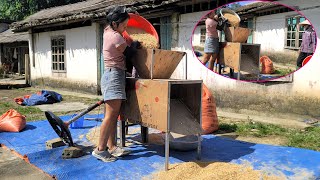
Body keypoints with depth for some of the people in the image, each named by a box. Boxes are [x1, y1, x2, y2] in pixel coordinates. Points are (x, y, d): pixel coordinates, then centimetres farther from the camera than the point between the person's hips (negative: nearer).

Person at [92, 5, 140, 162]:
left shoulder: (107, 31, 12)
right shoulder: (116, 38, -15)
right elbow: (128, 54, -3)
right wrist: (135, 44, 16)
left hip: (111, 75, 10)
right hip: (114, 76, -10)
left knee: (114, 115, 8)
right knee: (110, 115, -10)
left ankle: (111, 146, 11)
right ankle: (100, 149, -7)